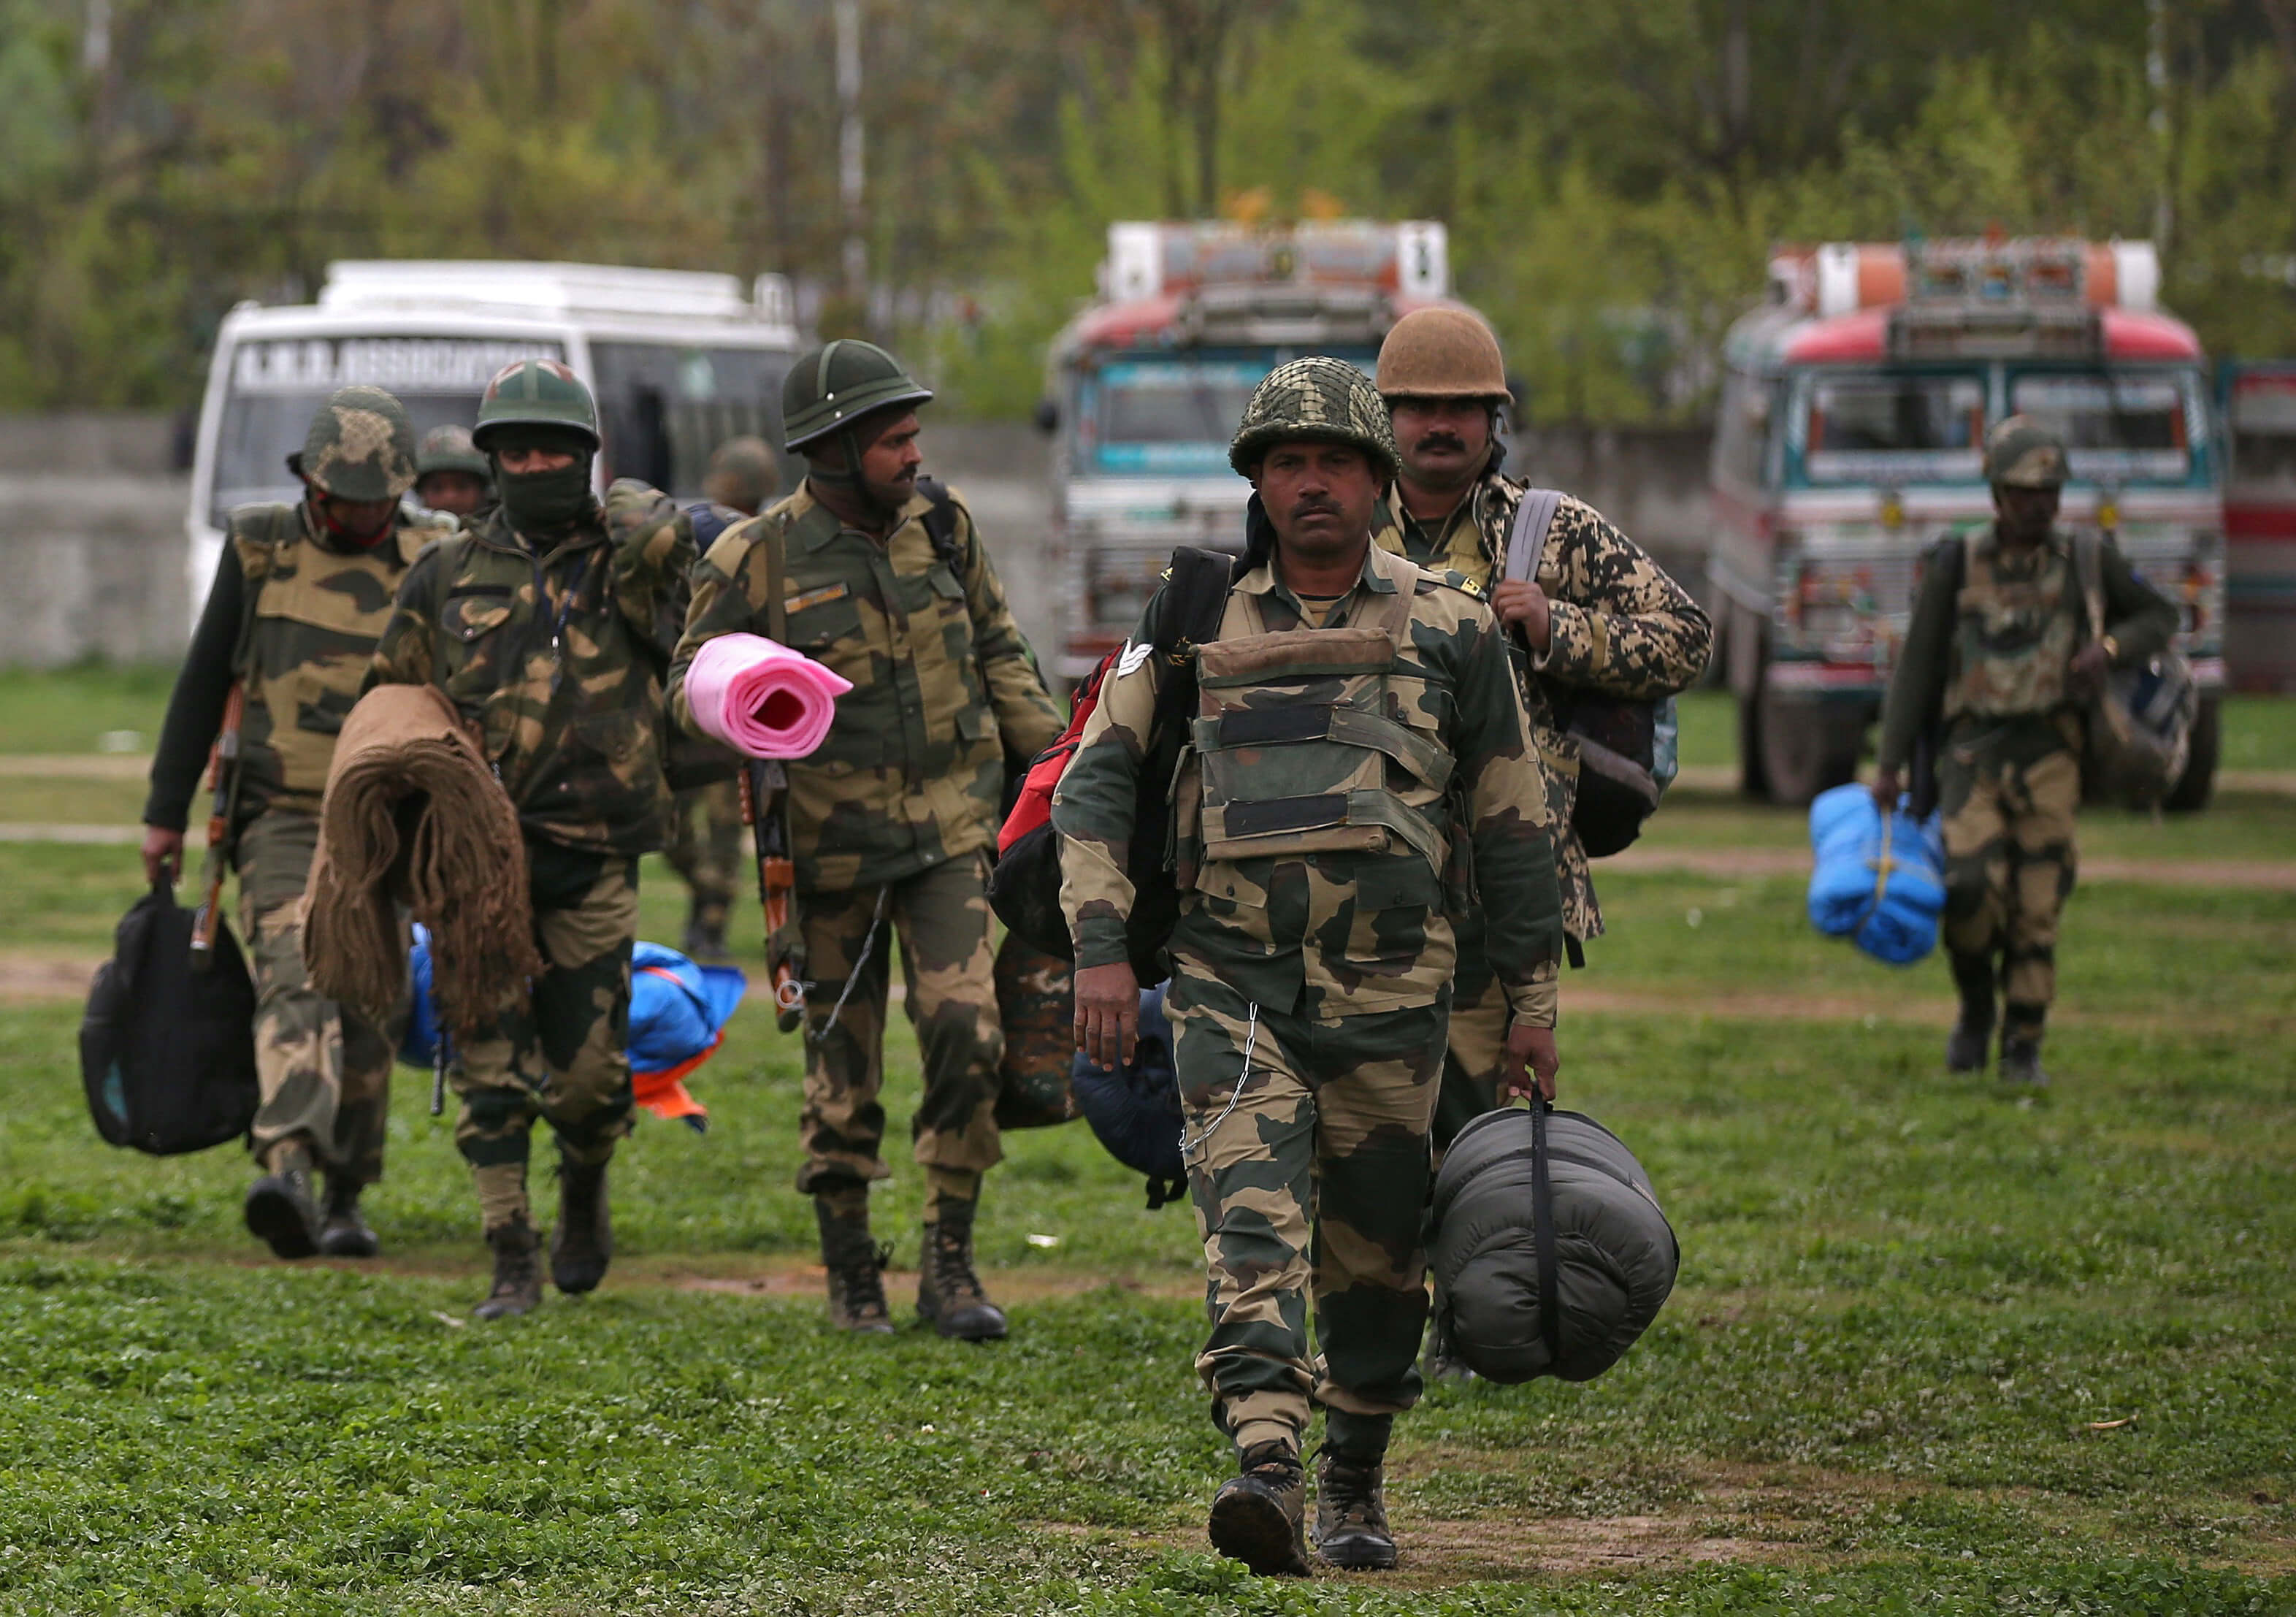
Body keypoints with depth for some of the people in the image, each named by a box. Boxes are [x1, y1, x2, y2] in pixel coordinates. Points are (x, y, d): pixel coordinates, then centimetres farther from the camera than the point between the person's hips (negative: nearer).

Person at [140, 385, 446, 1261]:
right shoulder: (258, 548, 3)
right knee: (295, 980, -20)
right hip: (281, 818, -1)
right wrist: (166, 812, 9)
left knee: (365, 1009, 6)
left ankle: (345, 1195, 20)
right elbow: (201, 686, 9)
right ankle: (286, 1171, -37)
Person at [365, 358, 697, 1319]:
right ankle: (512, 1265, 3)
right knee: (491, 1066, -3)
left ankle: (584, 1188, 31)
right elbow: (392, 699, 16)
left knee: (588, 1071, -1)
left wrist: (619, 516, -2)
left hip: (592, 863, -1)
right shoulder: (448, 575, 10)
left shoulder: (625, 562, 6)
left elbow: (661, 538, -18)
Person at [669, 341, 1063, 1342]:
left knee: (966, 1034, -13)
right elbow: (689, 680, -2)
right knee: (842, 1071, 4)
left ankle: (950, 1267, -4)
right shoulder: (759, 561, -8)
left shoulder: (941, 524, 4)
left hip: (947, 830, 2)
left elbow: (996, 650, 17)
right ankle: (851, 1277, 19)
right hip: (832, 845, -2)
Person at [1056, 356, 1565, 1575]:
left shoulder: (1451, 633, 7)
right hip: (1233, 984, -1)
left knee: (1375, 1253, 8)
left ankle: (1355, 1482, 26)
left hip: (1388, 997, 1)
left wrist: (1531, 998, 12)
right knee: (1250, 1218, -18)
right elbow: (1094, 786, 5)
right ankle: (1265, 1465, -31)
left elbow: (1511, 825, 12)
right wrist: (1101, 950, -7)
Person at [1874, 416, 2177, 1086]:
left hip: (2048, 752, 1)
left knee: (2036, 905, -6)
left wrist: (2111, 648, -4)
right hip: (1972, 748, -1)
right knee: (1972, 887, -17)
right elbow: (1916, 668, 7)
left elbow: (2160, 618, 19)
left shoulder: (2084, 560, 7)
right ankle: (1976, 1010, 11)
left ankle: (2023, 1047, 6)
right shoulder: (1956, 565, 5)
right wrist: (1891, 765, 3)